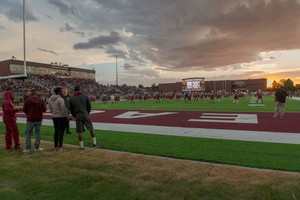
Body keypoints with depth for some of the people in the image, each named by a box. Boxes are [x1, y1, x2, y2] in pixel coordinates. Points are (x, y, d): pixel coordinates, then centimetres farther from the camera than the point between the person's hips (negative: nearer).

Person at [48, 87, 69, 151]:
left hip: (54, 117, 7)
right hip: (61, 117, -7)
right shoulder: (60, 99, -18)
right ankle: (60, 147, 3)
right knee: (61, 132, -1)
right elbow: (64, 110, -18)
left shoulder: (50, 99, 5)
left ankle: (55, 147, 19)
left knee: (56, 131, 14)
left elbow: (51, 110, 12)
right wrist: (68, 116, -6)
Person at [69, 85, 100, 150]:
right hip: (85, 116, -1)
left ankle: (81, 146, 12)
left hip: (78, 117, 1)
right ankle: (94, 143, 13)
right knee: (91, 129, 11)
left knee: (80, 132, 6)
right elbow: (89, 106, 2)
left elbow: (71, 110, 4)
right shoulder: (85, 97, 1)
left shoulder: (72, 99, 4)